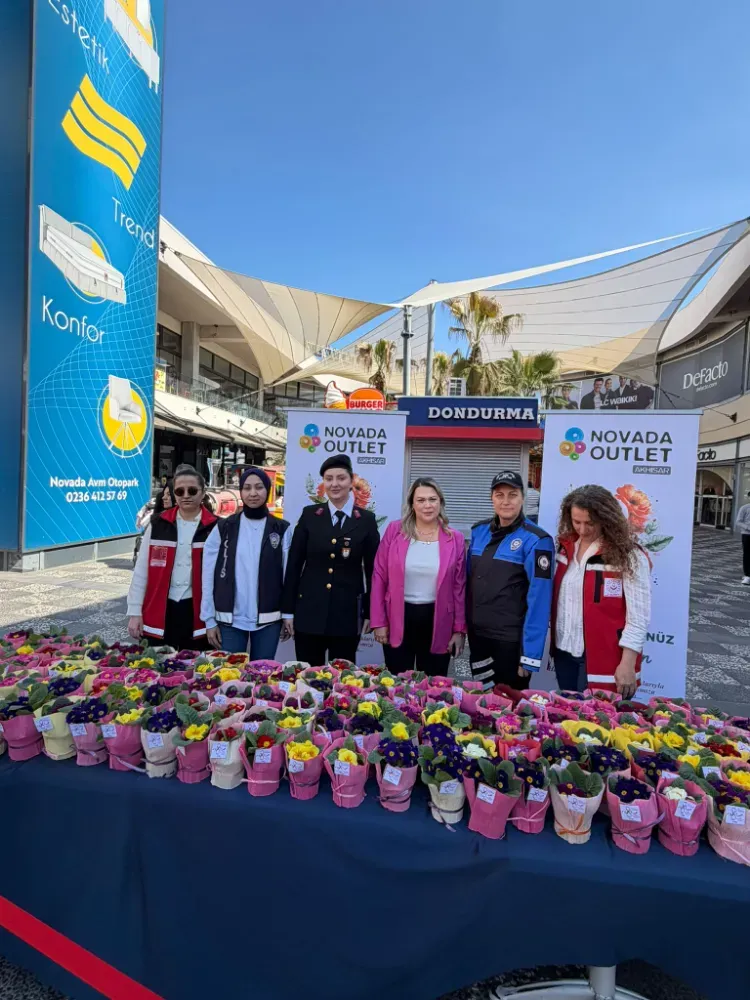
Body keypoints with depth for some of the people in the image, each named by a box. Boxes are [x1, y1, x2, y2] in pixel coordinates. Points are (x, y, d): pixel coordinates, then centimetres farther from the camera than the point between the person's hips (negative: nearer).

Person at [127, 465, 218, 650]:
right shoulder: (158, 524, 2)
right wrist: (135, 612, 3)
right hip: (160, 610, 2)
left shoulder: (214, 527, -3)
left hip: (197, 612, -1)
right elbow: (141, 571, 6)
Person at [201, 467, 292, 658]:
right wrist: (210, 619, -2)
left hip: (268, 620, 0)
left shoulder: (282, 530, 0)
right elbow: (209, 576, 1)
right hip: (230, 619, 0)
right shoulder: (223, 528, 1)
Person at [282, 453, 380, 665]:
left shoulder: (366, 520, 0)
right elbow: (294, 564, 2)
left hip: (347, 614, -1)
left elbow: (372, 570, 2)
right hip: (309, 611, 1)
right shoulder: (309, 515, 1)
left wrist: (369, 613, 1)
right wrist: (288, 610, 1)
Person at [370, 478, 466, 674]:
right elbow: (379, 577, -1)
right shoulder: (394, 531, -3)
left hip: (437, 622, 0)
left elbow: (459, 586, 2)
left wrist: (459, 629, 1)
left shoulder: (455, 539, -1)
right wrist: (379, 621, -3)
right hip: (398, 620, 0)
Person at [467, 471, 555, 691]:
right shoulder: (478, 532, 2)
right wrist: (463, 622, 7)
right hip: (477, 632, 5)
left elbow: (539, 600, -16)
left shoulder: (536, 540, -14)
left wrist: (531, 653, -16)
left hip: (511, 638, -5)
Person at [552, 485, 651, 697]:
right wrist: (552, 640, 10)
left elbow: (638, 618, -12)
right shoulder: (565, 546, 4)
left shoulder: (629, 556, -13)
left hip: (603, 659, -5)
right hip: (565, 652, 6)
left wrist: (627, 664, -15)